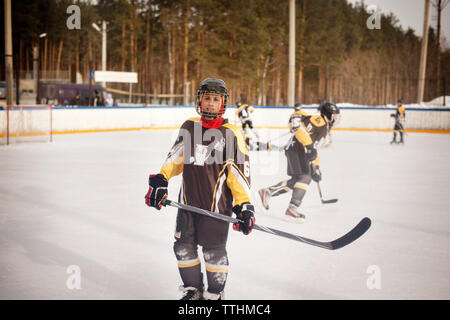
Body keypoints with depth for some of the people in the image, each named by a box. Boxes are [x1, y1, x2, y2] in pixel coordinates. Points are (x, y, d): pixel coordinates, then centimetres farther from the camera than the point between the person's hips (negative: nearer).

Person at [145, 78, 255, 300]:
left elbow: (239, 172, -8)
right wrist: (160, 180, 0)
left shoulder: (231, 134, -8)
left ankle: (215, 294, 22)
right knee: (184, 247, 12)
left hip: (216, 205, -5)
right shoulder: (189, 127, 6)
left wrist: (244, 206, -14)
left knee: (214, 252, 3)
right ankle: (193, 290, 30)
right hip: (188, 201, 5)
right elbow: (175, 157, 12)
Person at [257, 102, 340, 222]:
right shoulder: (318, 120, -9)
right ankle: (293, 209, -23)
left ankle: (267, 192, 19)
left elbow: (314, 146, 31)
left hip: (301, 152, 11)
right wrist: (309, 146, -28)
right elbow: (296, 122, -24)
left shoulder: (324, 127, 25)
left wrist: (316, 167, 29)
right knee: (305, 177, -18)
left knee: (296, 181, 12)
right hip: (296, 148, -11)